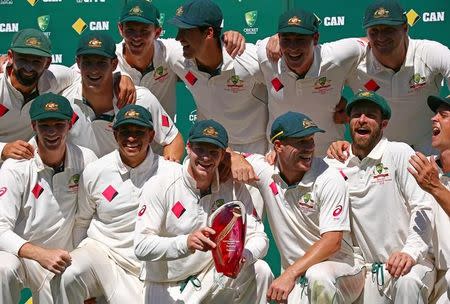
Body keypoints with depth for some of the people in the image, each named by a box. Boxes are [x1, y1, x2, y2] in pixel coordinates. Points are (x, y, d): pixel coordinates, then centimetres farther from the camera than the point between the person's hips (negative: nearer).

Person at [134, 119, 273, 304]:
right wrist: (185, 243, -41)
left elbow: (258, 237, -8)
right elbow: (141, 246, -23)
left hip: (215, 278, 3)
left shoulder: (234, 188, -5)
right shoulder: (159, 186, -15)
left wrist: (243, 255, -33)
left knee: (260, 271, -21)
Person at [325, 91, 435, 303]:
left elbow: (424, 207, -12)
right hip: (372, 269, 4)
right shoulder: (337, 164, 9)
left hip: (412, 262, -4)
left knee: (407, 282, -35)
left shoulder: (399, 153, -5)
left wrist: (411, 252, -25)